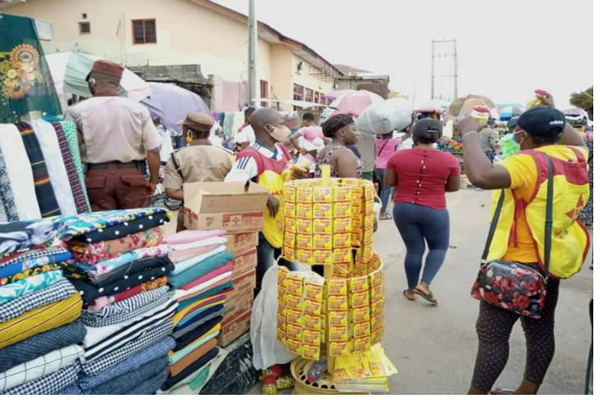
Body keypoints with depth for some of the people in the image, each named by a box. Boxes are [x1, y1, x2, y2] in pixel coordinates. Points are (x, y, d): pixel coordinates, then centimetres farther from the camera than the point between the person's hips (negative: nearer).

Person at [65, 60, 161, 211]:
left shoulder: (77, 111, -2)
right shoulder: (138, 109, -1)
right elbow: (153, 150, -1)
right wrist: (153, 180, 10)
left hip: (96, 177, 0)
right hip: (132, 176, 1)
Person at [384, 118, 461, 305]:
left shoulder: (398, 156, -6)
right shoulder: (449, 160, -7)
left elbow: (388, 182, 0)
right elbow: (455, 187, 1)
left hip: (403, 208, 2)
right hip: (434, 211, -2)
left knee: (414, 249, 13)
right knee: (439, 247, 17)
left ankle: (411, 290, 20)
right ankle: (424, 283, 2)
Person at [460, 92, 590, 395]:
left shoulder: (529, 162, -22)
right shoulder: (575, 157, 3)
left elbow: (481, 176, -41)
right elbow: (580, 143, 30)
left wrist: (470, 134, -28)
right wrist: (554, 114, 32)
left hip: (519, 264, -9)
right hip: (551, 260, 9)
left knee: (492, 334, 0)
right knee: (540, 331, 17)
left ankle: (476, 395, 9)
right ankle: (526, 393, 32)